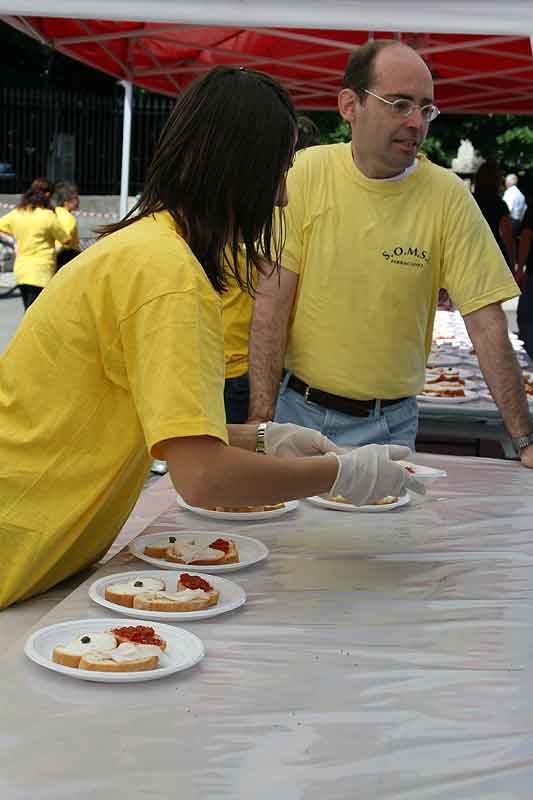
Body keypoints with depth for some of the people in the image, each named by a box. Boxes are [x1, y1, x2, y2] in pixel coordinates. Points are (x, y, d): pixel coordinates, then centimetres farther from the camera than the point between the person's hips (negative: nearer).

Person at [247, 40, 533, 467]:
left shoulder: (448, 195, -9)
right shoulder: (306, 172, -8)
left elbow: (487, 324, -8)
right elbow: (272, 304, -8)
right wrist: (262, 421, -15)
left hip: (388, 423, 0)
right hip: (299, 407, 0)